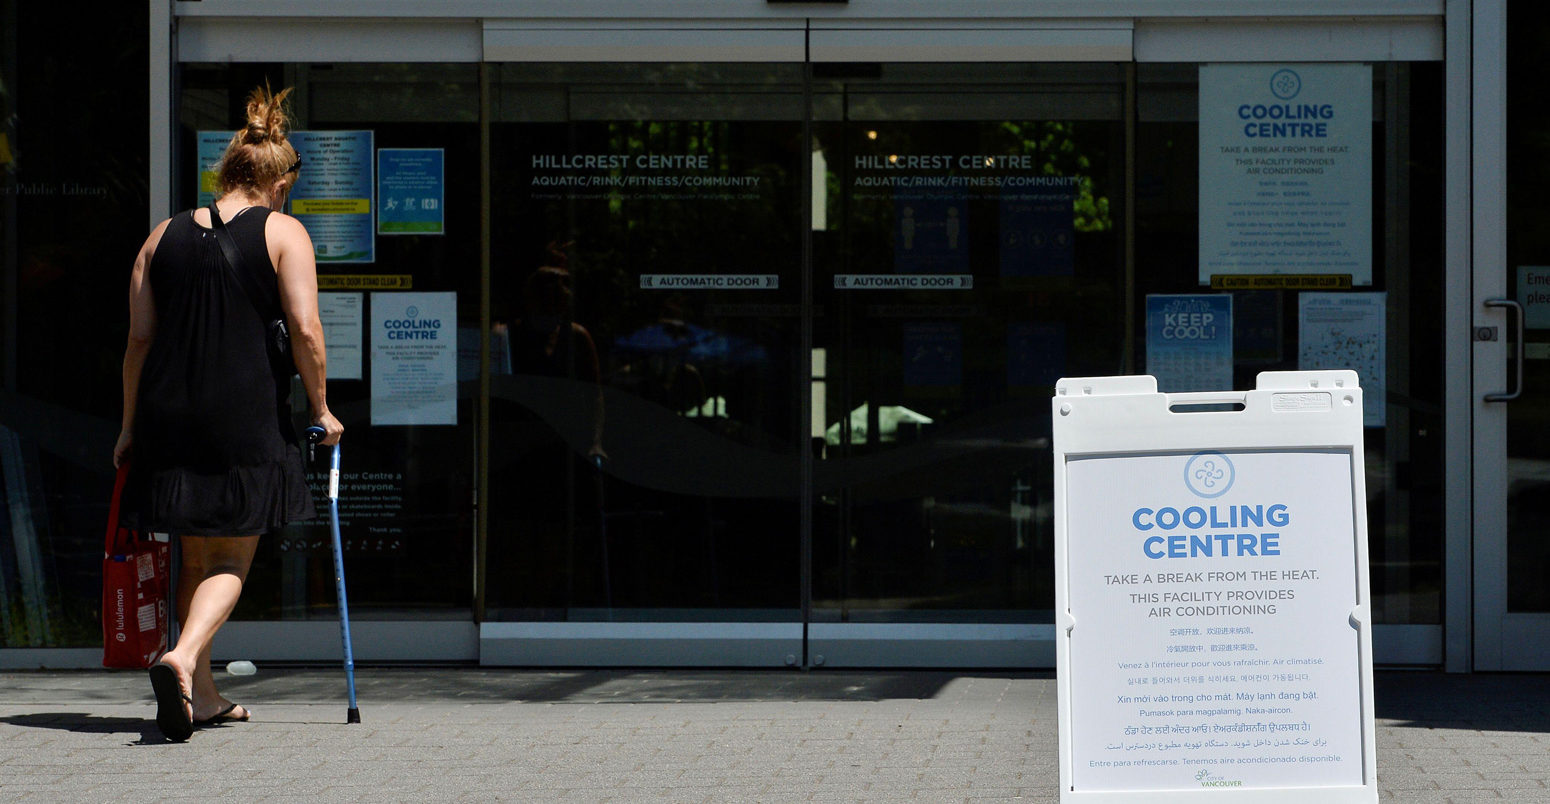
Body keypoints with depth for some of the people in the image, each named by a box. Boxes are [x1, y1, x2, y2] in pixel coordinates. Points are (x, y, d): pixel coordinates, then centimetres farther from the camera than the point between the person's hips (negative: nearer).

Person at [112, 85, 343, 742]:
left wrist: (130, 424, 15)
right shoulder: (283, 232, 0)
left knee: (196, 557, 16)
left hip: (168, 413, 4)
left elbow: (139, 339, 9)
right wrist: (320, 409, 3)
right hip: (247, 416, -4)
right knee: (230, 559, 2)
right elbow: (304, 329, -8)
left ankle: (201, 695, 20)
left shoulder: (163, 237, 11)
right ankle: (182, 658, -22)